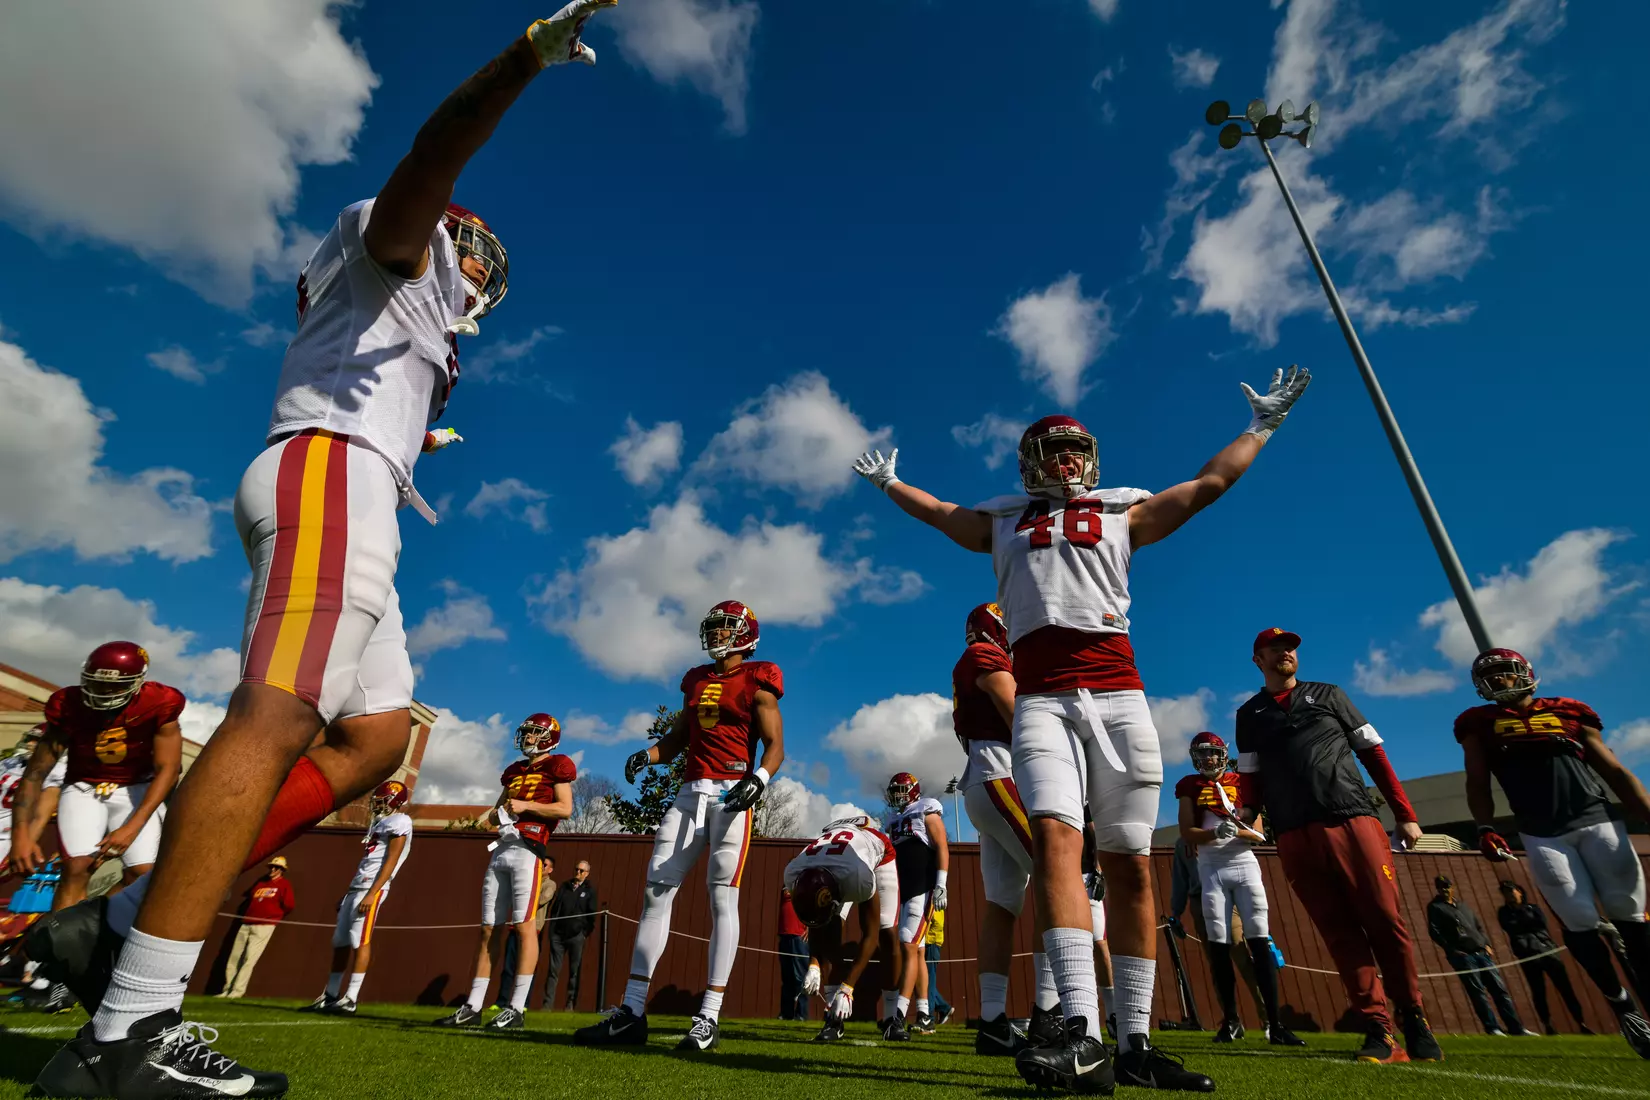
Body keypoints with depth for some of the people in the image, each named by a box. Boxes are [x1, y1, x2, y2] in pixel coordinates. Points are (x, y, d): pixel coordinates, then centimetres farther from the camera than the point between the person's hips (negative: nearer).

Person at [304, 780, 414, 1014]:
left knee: (360, 941, -10)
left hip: (372, 888, -10)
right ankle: (330, 996, 22)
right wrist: (349, 892, 24)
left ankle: (350, 999, -7)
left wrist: (371, 893, -22)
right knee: (340, 941, 12)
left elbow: (390, 861, -17)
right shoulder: (382, 821, 20)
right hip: (357, 886, 10)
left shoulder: (398, 823, -10)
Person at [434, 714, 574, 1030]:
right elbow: (493, 815, 26)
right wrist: (499, 813, 3)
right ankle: (472, 1007, 15)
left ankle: (516, 1010, -4)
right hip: (501, 849, 7)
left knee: (524, 926, -8)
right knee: (489, 929, 9)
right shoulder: (514, 771, 22)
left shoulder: (556, 766, 1)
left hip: (527, 850, -7)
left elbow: (565, 809, -9)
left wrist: (526, 805, -11)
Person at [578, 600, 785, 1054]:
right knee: (656, 892, 3)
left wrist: (759, 778, -23)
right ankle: (632, 1011, 9)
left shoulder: (756, 684, 1)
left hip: (730, 794, -6)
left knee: (722, 899, -5)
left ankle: (709, 1016, 2)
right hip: (691, 792, 6)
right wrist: (648, 755, 3)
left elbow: (775, 746, -4)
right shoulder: (696, 681, 19)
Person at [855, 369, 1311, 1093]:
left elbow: (1209, 484, 33)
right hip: (1042, 698, -1)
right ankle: (1083, 1035, -23)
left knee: (1129, 865, 0)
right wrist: (888, 482, 50)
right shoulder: (1004, 521, 23)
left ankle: (1136, 1044, 9)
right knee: (1055, 837, -21)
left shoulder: (1124, 513, 23)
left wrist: (1261, 426, 42)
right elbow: (940, 512, 38)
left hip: (1118, 693, 1)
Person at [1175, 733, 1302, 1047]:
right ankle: (1230, 1020, 12)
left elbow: (1259, 834, 4)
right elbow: (1187, 834, -1)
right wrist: (1216, 833, -19)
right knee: (1218, 945, 0)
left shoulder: (1241, 783, 8)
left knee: (1260, 941, -5)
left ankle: (1274, 1023, -2)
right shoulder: (1190, 787, 6)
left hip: (1244, 864, 0)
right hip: (1211, 869, 0)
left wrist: (1237, 830, -18)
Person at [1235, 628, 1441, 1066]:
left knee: (1385, 922, -6)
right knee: (1340, 933, -1)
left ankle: (1414, 1020, 10)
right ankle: (1379, 1032, 4)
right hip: (1295, 836, 0)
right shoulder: (1250, 715, 16)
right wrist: (1246, 817, -2)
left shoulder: (1328, 696, 15)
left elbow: (1373, 754, 12)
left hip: (1353, 819, 0)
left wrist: (1404, 813, 6)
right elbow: (1250, 777, 15)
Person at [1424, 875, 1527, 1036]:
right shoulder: (1435, 907, 0)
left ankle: (1516, 1028, 10)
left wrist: (1487, 945, 9)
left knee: (1499, 989, 4)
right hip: (1462, 955, -6)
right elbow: (1434, 931, -7)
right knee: (1477, 992, -7)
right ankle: (1491, 1028, -2)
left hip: (1481, 953, 6)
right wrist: (1451, 950, -13)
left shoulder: (1464, 906, 20)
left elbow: (1479, 927, 24)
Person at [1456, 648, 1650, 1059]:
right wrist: (1486, 828, -7)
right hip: (1542, 836, -1)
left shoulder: (1569, 712, 11)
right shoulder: (1479, 724, 7)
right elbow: (1478, 785, 6)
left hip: (1598, 820, 1)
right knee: (1580, 924, -3)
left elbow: (1616, 773, 12)